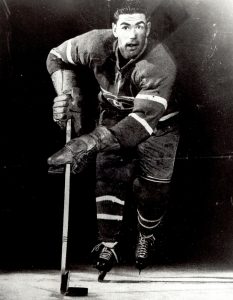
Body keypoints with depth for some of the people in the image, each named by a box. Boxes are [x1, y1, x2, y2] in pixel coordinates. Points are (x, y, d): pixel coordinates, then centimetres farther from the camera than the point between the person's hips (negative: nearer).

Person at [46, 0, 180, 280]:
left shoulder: (161, 64, -38)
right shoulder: (97, 44, -26)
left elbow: (143, 121, -48)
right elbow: (57, 57, -5)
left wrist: (91, 140, -56)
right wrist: (69, 95, -22)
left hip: (157, 122, -2)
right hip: (114, 115, 3)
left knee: (152, 188, -1)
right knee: (109, 175, -14)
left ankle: (147, 239, 29)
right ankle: (107, 245, -2)